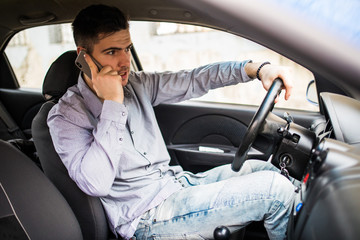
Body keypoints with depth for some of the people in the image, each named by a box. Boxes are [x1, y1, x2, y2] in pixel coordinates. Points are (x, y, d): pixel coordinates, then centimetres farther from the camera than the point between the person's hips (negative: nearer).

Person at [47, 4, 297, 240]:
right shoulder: (66, 116, -15)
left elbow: (194, 80, 5)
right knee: (276, 189, -14)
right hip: (147, 218, -8)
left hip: (178, 181, 8)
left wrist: (258, 68, -8)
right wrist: (112, 104, -28)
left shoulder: (136, 84, 3)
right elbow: (96, 184, -29)